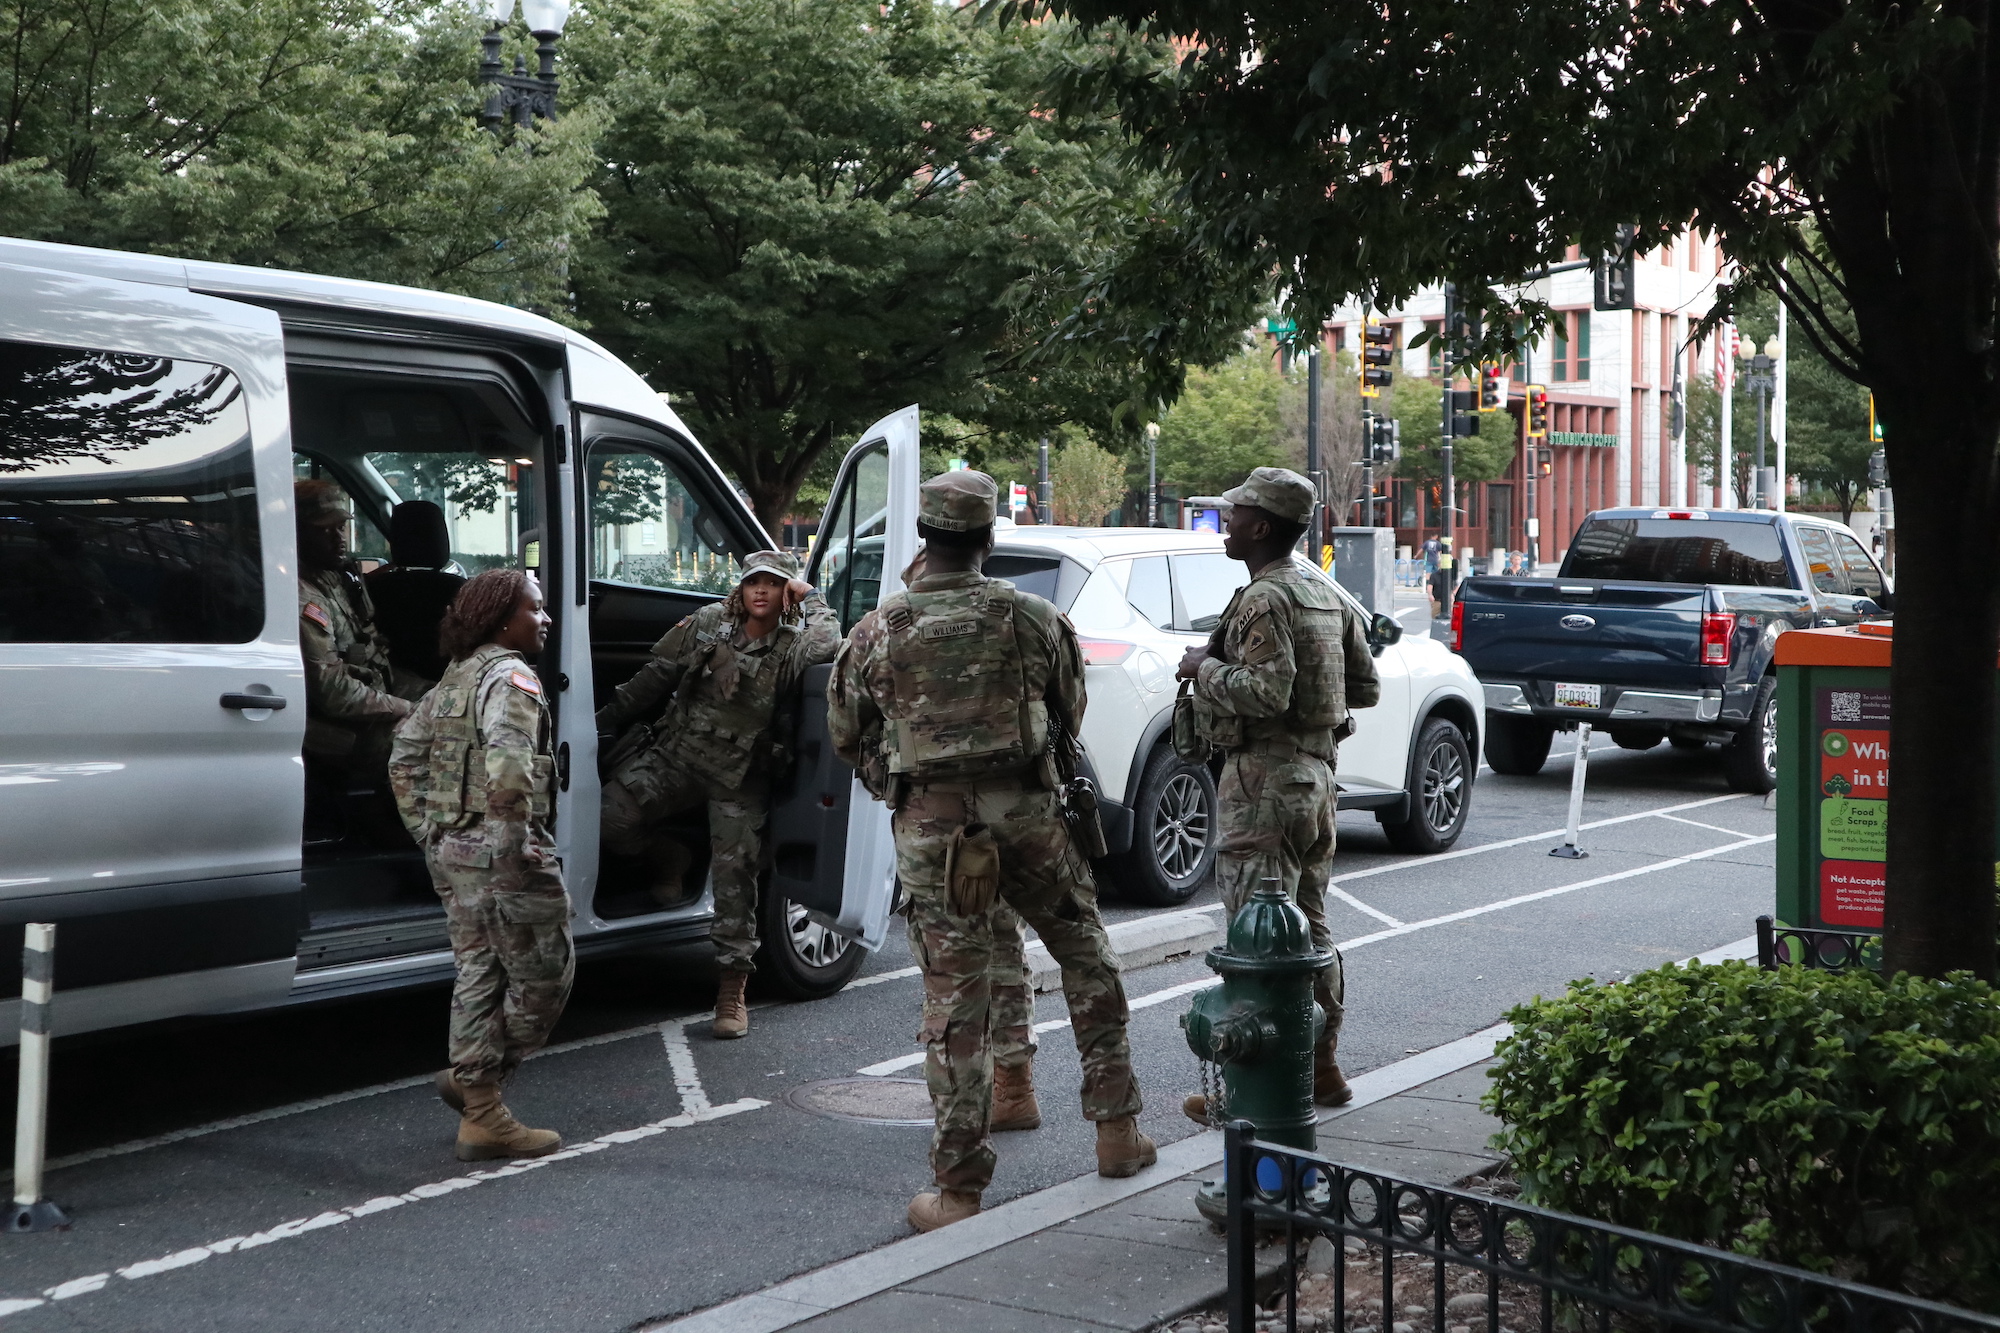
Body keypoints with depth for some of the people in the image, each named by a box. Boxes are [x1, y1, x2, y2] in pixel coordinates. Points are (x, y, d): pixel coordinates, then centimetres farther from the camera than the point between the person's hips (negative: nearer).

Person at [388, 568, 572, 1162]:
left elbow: (405, 756, 20)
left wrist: (427, 831, 20)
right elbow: (508, 763, -30)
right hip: (502, 856, -9)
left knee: (478, 974, 14)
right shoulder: (511, 677, -14)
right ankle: (476, 1082, 5)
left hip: (452, 850, 9)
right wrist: (519, 840, -23)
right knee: (543, 975, 3)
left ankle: (480, 1111, 18)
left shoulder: (454, 680, 16)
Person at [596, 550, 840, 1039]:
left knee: (734, 876, -5)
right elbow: (658, 673, 9)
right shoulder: (710, 623, 3)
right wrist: (609, 717, 10)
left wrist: (809, 596, -13)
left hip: (739, 778, -2)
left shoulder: (791, 646, -4)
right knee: (613, 817, -17)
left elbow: (826, 646, -29)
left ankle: (733, 988, 4)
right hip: (676, 755, 2)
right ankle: (668, 858, 18)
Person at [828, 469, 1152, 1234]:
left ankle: (959, 1190, 7)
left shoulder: (878, 632, 1)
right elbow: (1072, 712, 13)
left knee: (954, 1001, 3)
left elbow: (845, 734, 11)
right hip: (1025, 812, 0)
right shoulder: (1032, 618, 1)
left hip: (930, 827, 0)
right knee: (1087, 959, 20)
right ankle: (1117, 1132, 24)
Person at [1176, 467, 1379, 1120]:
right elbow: (1365, 687, 17)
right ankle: (1321, 1068, 23)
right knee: (1308, 928, 16)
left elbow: (1267, 692, -26)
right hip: (1317, 771, 10)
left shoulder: (1263, 600, -16)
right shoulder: (1327, 596, 13)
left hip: (1266, 778, -10)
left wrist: (1206, 667, -11)